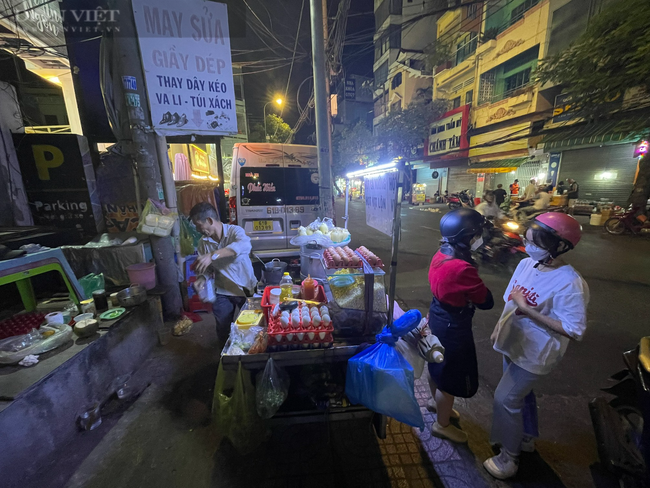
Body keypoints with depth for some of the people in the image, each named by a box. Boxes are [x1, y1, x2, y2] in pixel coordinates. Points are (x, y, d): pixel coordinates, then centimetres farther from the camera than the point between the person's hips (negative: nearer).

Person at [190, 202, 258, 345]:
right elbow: (206, 268, 1)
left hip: (246, 288, -3)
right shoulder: (203, 242, -3)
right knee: (223, 330, 13)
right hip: (222, 292, 3)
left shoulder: (235, 231, -19)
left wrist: (212, 255, -49)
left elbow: (244, 245, -42)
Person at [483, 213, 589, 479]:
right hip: (513, 343, 7)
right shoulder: (526, 264, -6)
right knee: (520, 392, 25)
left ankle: (508, 458, 25)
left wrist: (527, 309, -27)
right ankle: (526, 438, 51)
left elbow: (573, 331, -24)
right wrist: (499, 327, 8)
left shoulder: (570, 284, -26)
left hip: (535, 353, -7)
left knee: (505, 398, 1)